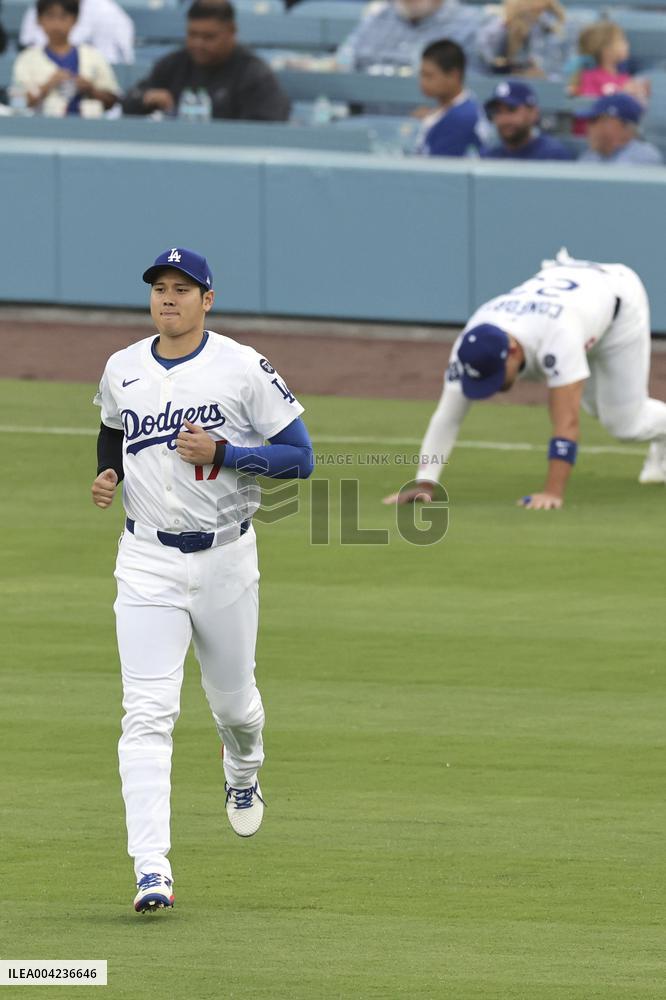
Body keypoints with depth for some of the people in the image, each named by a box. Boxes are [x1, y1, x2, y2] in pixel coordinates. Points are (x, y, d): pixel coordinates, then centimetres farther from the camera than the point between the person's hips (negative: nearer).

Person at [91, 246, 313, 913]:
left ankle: (243, 775, 53)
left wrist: (221, 452, -21)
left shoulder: (244, 369, -8)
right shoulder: (122, 370, 4)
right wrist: (106, 473, 4)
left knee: (233, 701, 16)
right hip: (148, 563, 1)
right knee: (147, 711, -12)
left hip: (225, 557, -1)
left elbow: (300, 458, -8)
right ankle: (151, 870, -20)